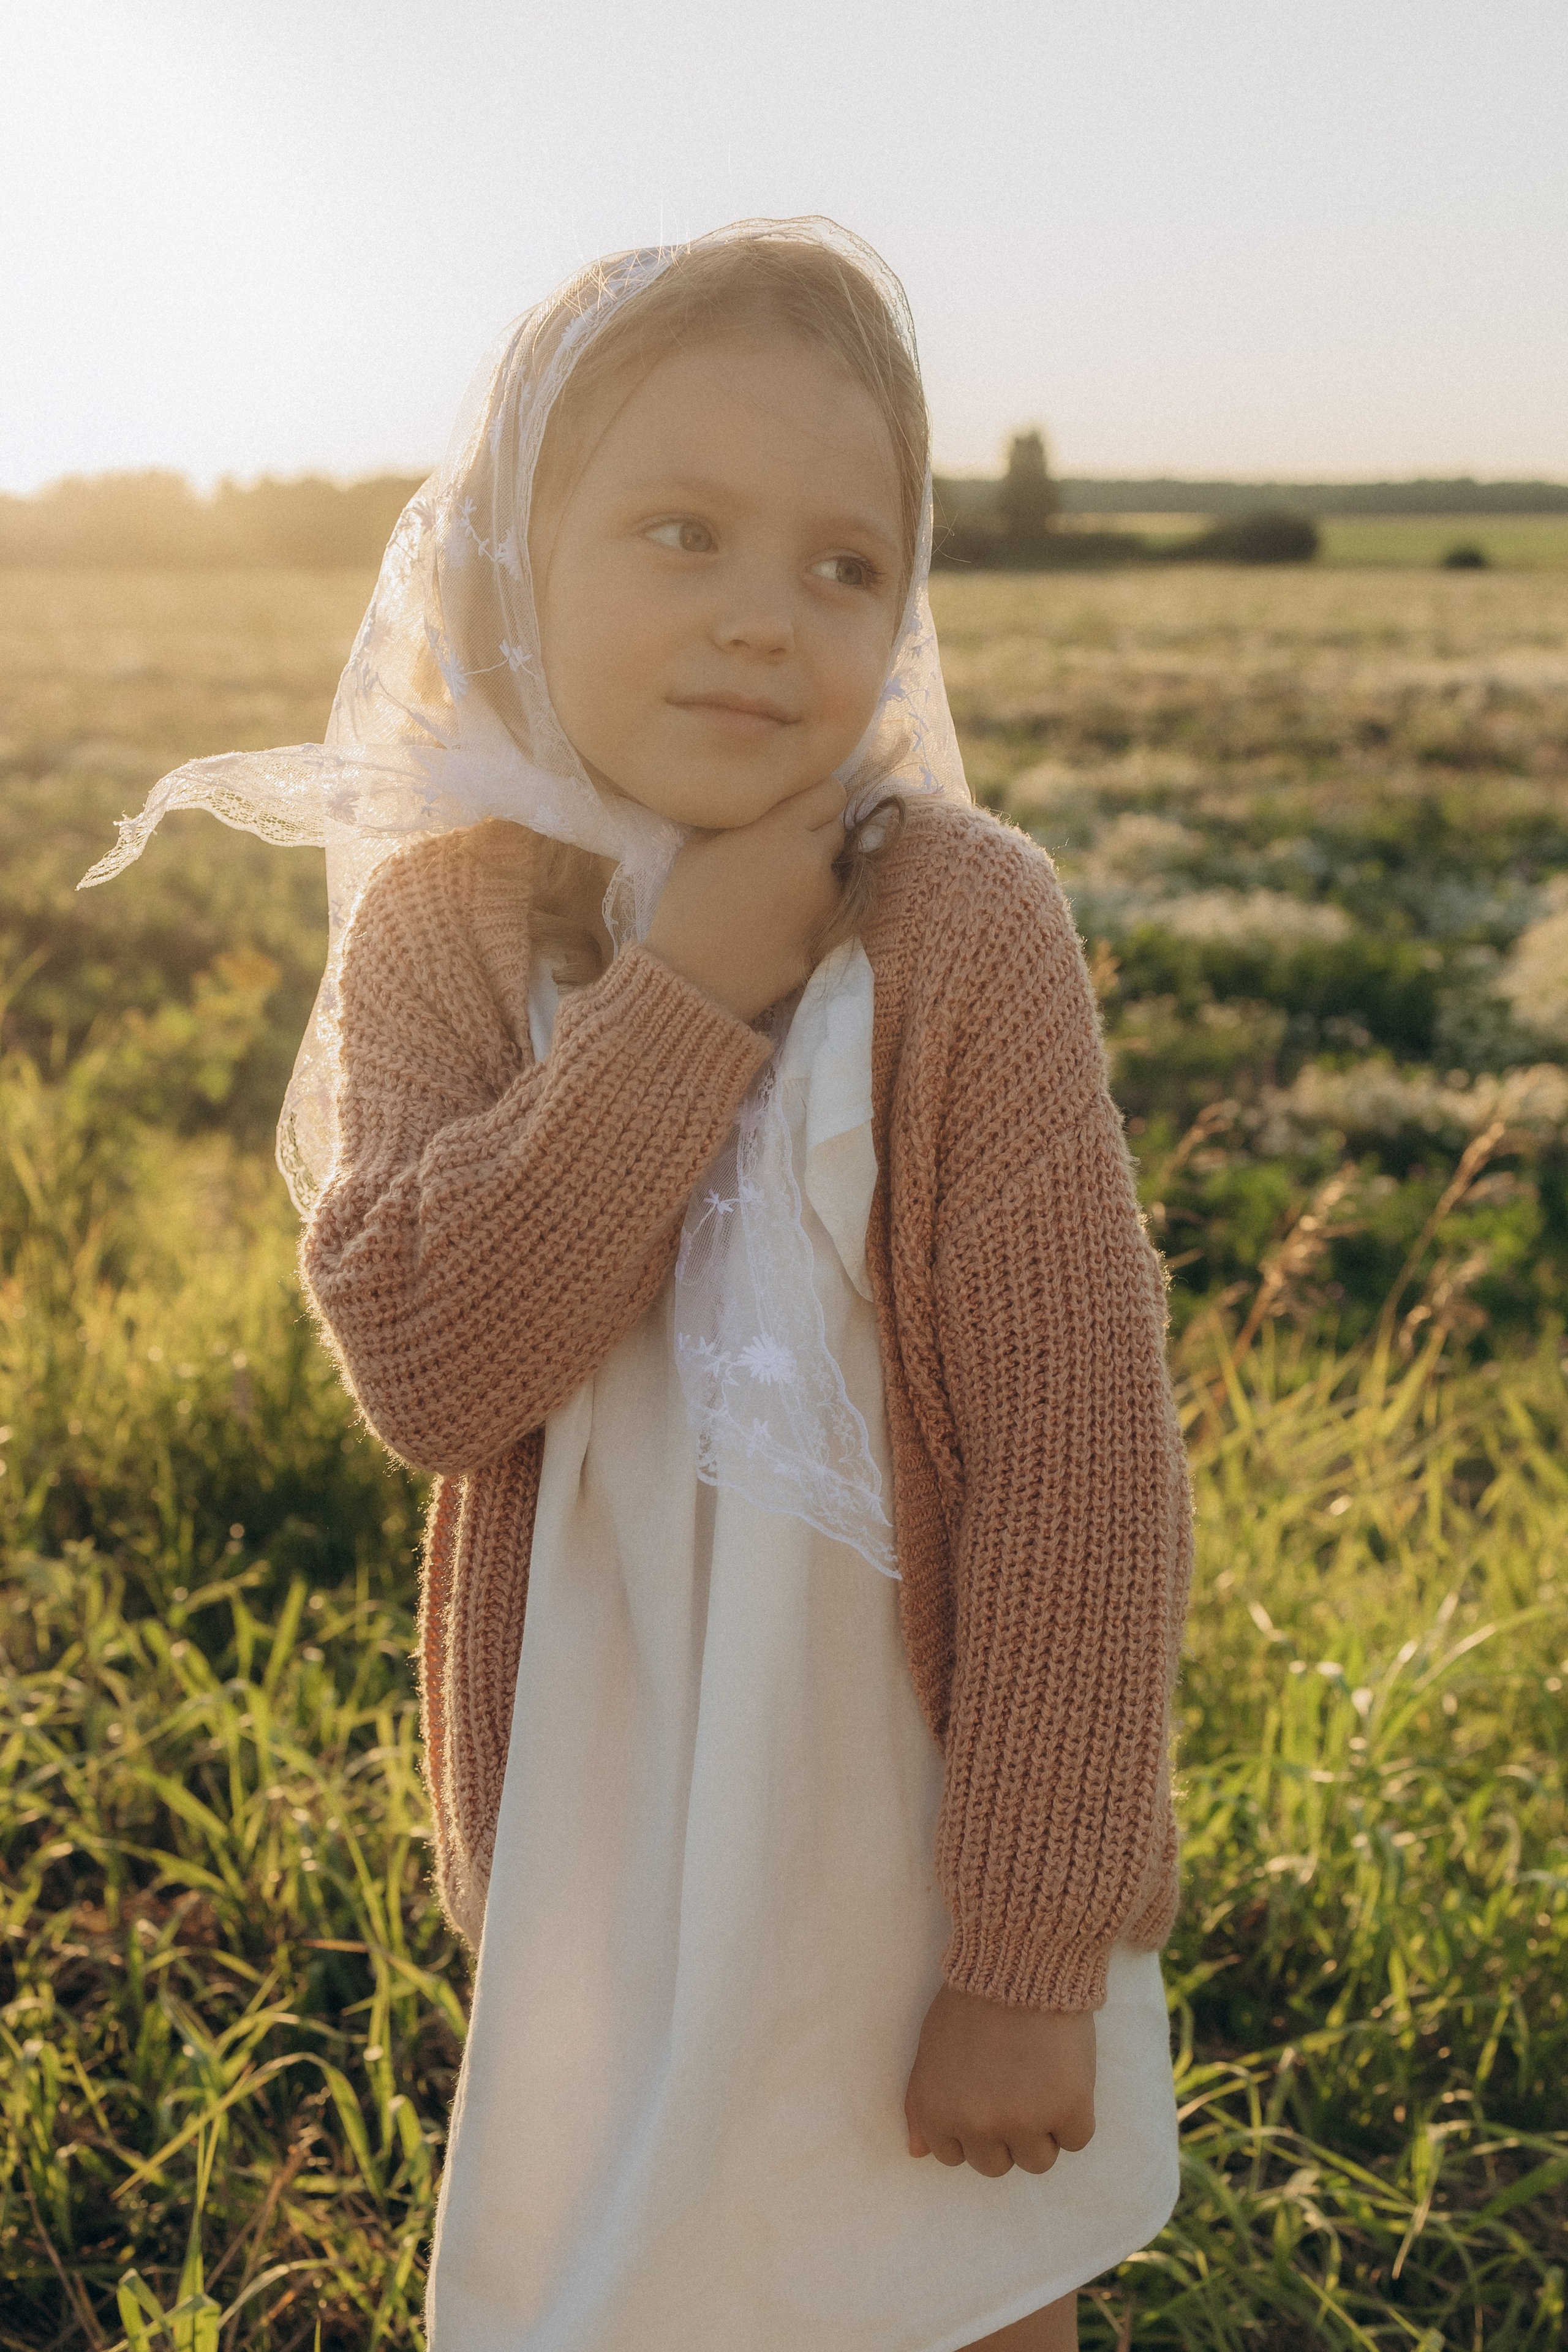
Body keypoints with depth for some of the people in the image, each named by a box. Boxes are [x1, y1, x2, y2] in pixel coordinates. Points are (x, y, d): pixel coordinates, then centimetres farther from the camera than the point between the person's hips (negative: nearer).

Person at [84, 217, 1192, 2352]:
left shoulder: (965, 930, -19)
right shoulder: (439, 934, -8)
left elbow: (1075, 1451, -18)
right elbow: (424, 1362, -21)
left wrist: (1033, 1949, -15)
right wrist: (685, 995, -27)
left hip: (926, 1850, -3)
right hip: (605, 1868, 3)